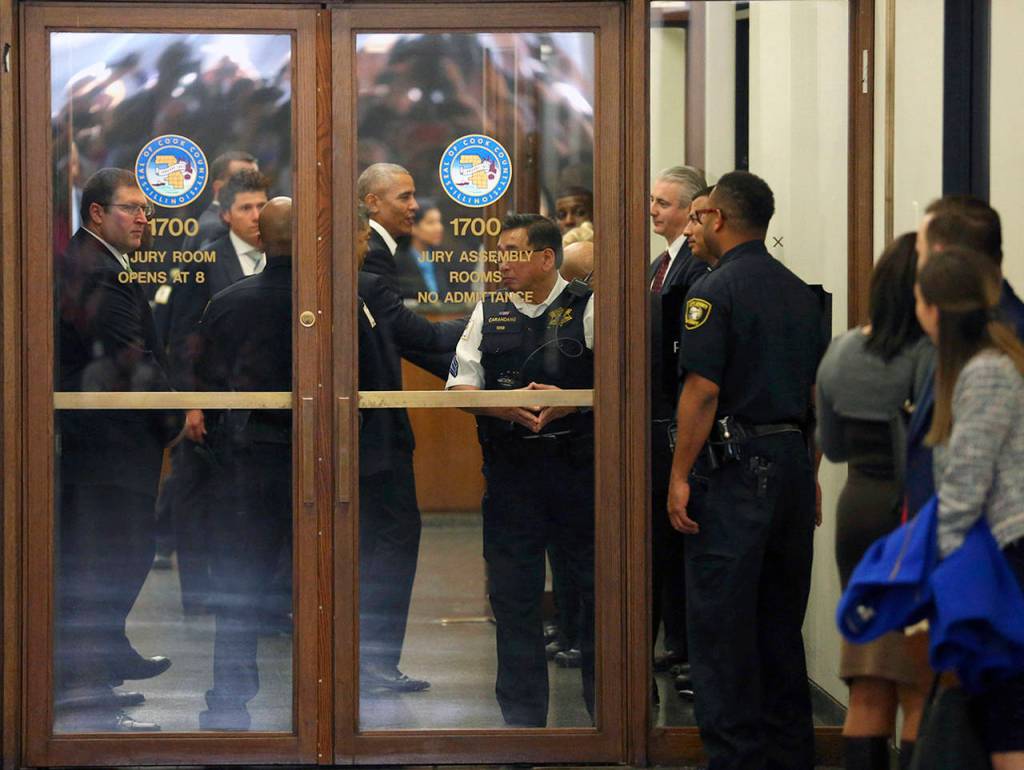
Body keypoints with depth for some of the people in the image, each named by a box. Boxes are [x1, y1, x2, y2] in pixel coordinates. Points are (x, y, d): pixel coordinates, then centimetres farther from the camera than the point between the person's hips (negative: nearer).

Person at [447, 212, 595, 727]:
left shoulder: (588, 309, 0)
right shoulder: (488, 313, 12)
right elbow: (460, 386, 10)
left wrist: (569, 401, -18)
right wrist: (504, 405, -8)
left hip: (577, 467, -3)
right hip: (509, 468, 3)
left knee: (597, 587, 1)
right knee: (513, 596, 6)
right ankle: (522, 714, 15)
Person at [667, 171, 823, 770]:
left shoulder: (715, 290, -10)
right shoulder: (802, 293, 12)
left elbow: (703, 390, -16)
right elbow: (817, 392, 15)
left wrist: (680, 476, -12)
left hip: (734, 467, -7)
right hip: (792, 461, 7)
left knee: (722, 620, -3)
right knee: (781, 616, 14)